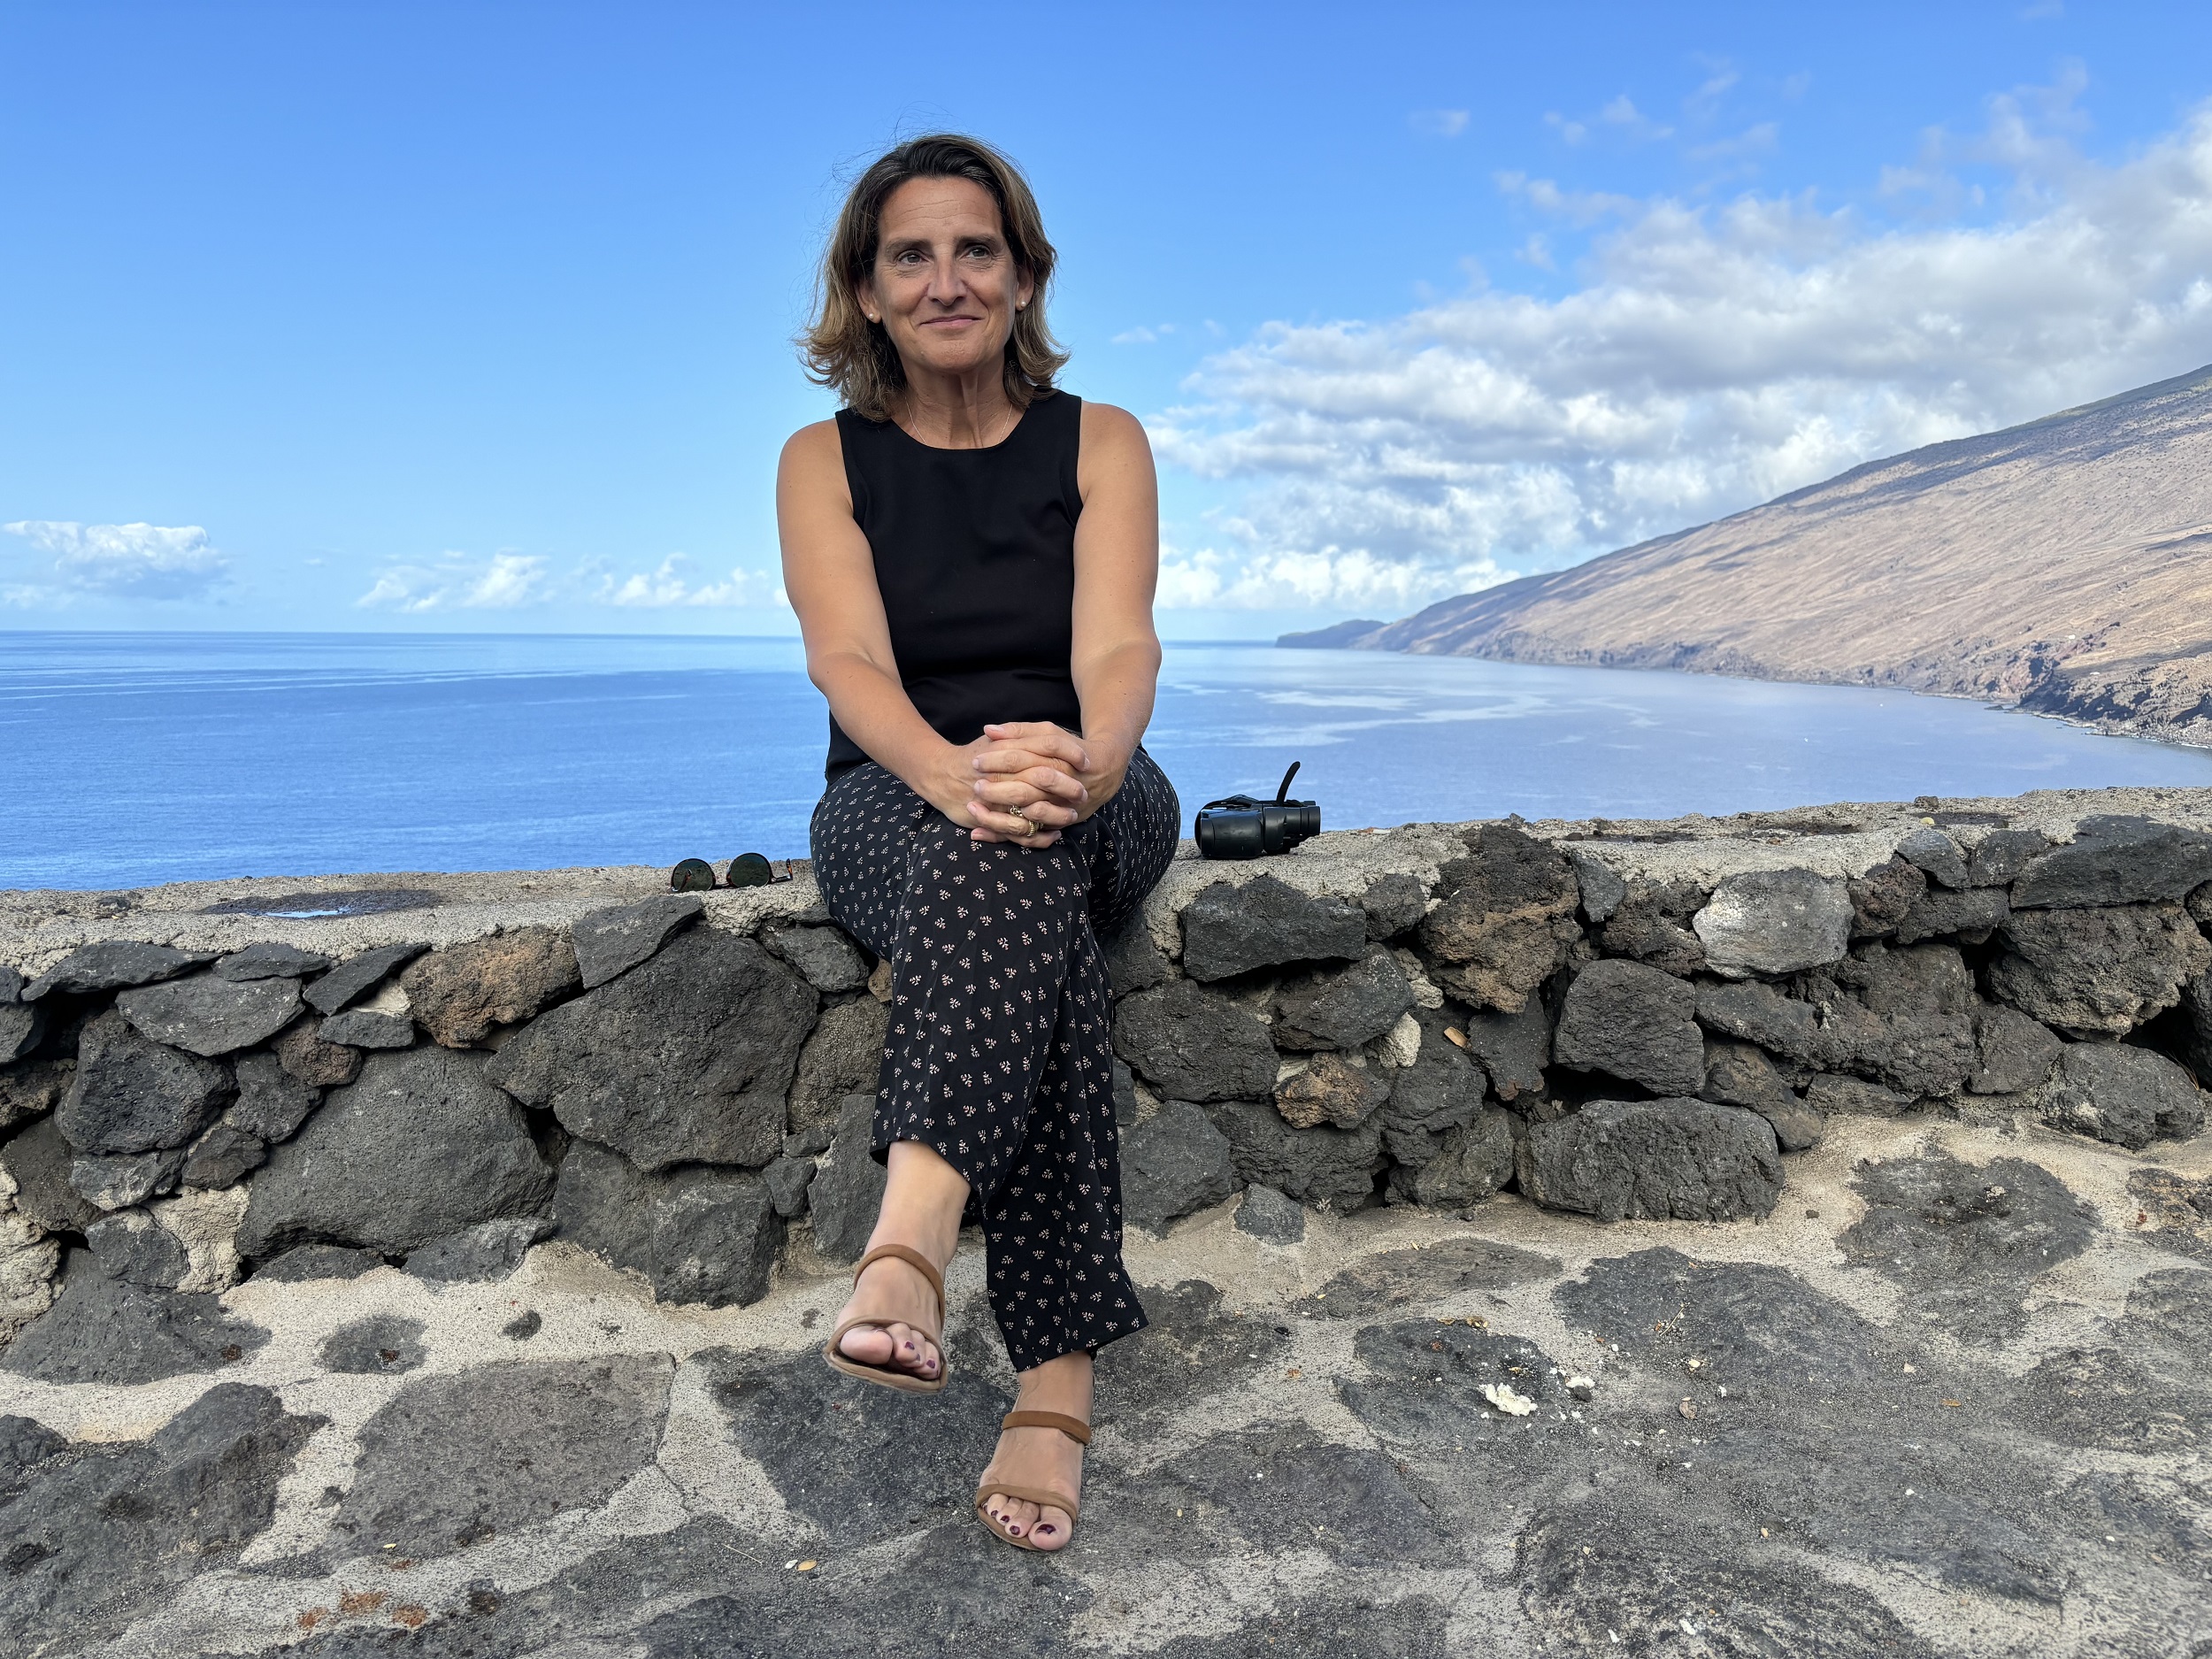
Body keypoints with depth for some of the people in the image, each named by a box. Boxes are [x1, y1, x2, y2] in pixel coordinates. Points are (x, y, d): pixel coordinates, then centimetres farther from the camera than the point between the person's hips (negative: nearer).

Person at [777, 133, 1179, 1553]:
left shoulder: (1101, 442, 6)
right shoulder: (824, 461, 6)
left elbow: (1118, 644, -12)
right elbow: (849, 660, -13)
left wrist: (1088, 757, -38)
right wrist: (956, 773, -37)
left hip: (1094, 812, 1)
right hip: (895, 814, 0)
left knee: (1023, 851, -38)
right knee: (1019, 896, -37)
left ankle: (913, 1236, -51)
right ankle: (1060, 1374, -45)